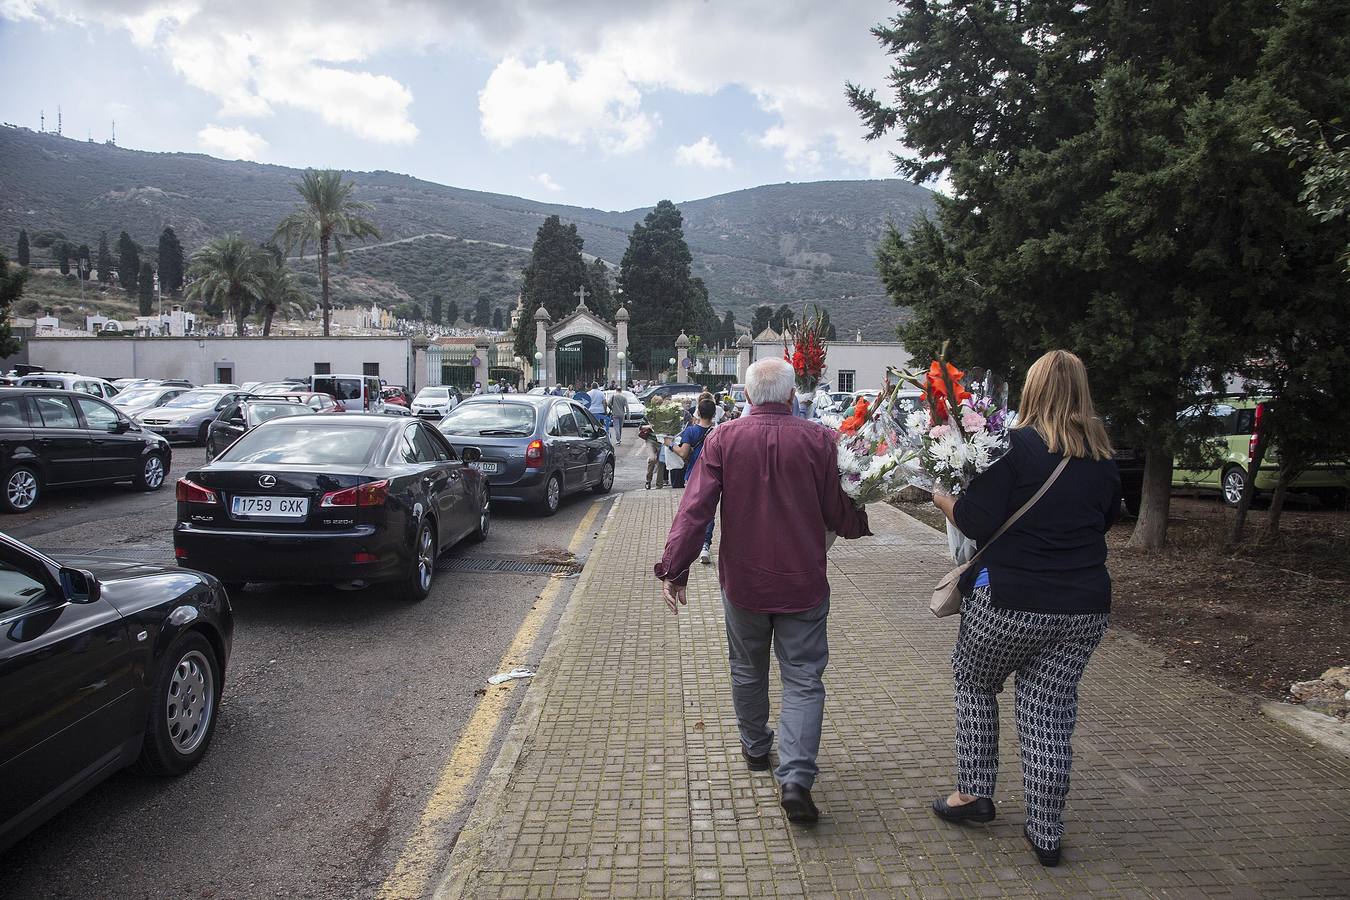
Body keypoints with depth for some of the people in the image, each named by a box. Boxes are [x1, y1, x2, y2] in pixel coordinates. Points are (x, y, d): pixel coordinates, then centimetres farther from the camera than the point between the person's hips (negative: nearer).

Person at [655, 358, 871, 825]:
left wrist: (674, 568, -8)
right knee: (803, 679, 7)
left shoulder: (722, 439, -7)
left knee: (747, 670, 21)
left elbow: (695, 508, -12)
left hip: (743, 581, 2)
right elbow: (837, 514, -5)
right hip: (803, 583, -1)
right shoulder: (818, 441, -9)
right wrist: (864, 522, 17)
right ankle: (795, 778, -4)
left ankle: (755, 748, 39)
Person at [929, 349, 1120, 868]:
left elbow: (975, 522, -17)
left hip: (1010, 603, -4)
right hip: (1085, 609, 5)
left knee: (975, 685, 20)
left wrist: (939, 495, 1)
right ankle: (1046, 833, 19)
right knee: (1051, 712, 12)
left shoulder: (1016, 446, -13)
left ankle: (974, 793, 25)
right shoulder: (1103, 458, 5)